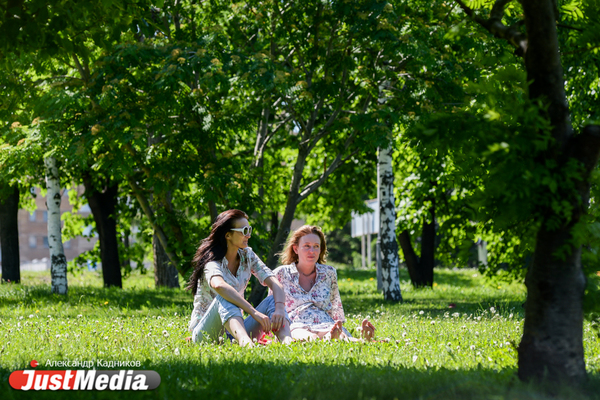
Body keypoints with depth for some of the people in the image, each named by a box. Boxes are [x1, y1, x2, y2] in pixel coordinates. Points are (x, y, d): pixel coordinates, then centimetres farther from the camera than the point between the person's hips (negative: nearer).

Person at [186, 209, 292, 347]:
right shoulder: (212, 261, -14)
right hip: (205, 334, -6)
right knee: (224, 298, -34)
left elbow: (274, 283, -6)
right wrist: (254, 312, -45)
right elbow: (219, 285, -38)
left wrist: (280, 309, -27)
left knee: (272, 300, -14)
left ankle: (286, 340, -44)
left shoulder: (247, 256, 7)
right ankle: (244, 340, -62)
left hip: (234, 330, 6)